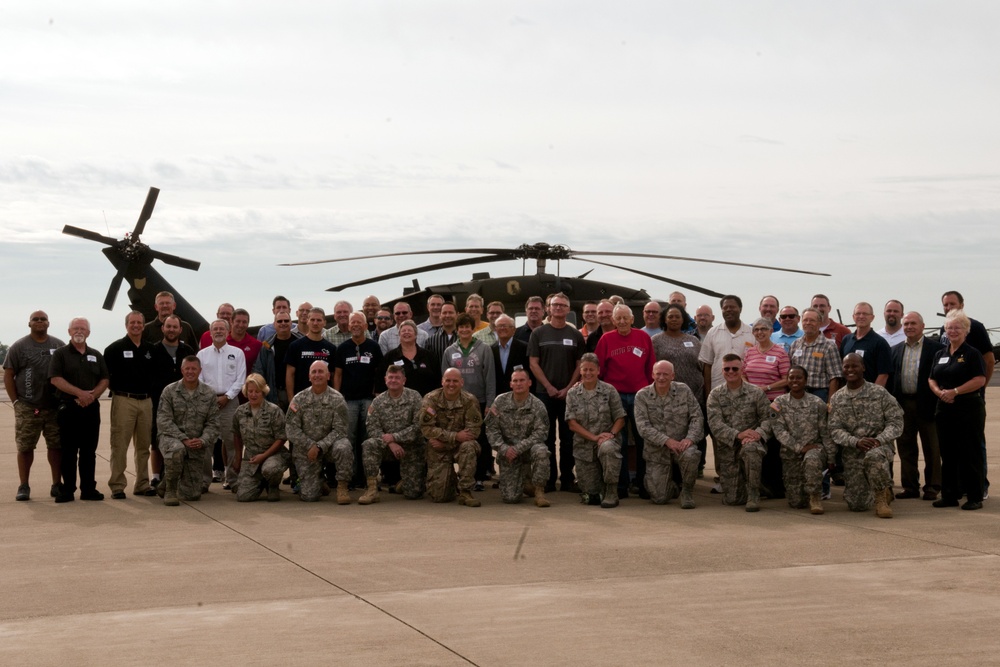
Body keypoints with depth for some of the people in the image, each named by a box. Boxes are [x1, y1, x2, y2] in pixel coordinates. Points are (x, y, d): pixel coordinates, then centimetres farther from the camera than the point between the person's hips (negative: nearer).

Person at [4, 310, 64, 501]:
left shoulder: (59, 346, 9)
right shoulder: (19, 347, 2)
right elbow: (8, 376, 2)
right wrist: (15, 401, -3)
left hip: (55, 407, 2)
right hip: (27, 408, -2)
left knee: (56, 445, 5)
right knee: (25, 447, 1)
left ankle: (57, 485, 13)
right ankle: (23, 486, 7)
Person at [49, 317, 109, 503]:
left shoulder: (96, 355, 14)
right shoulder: (60, 354, 2)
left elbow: (104, 380, 9)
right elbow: (55, 379, -9)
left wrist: (92, 395, -9)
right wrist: (79, 393, -17)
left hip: (91, 408, 3)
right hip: (68, 408, -3)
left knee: (89, 451, 5)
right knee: (68, 451, -2)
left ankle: (88, 489, 9)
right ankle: (67, 489, 2)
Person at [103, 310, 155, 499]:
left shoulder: (150, 349, 13)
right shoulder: (115, 348, -2)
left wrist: (151, 390, 9)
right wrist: (115, 388, -6)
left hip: (146, 401, 5)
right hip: (123, 400, -5)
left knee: (143, 446, 9)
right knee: (119, 445, -5)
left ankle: (142, 484, 17)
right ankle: (117, 485, -2)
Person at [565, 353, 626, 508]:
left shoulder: (609, 391, 0)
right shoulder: (572, 394, 3)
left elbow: (620, 418, 0)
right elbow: (572, 424, -4)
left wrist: (612, 434, -20)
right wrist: (594, 437, -16)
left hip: (607, 439, -2)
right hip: (583, 446, 2)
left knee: (607, 448, -41)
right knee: (591, 498, -4)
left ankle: (611, 492, -24)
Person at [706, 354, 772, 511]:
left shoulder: (756, 392, 3)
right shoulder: (715, 395, 3)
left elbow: (766, 418, -1)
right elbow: (715, 424, -9)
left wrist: (758, 433, -22)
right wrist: (738, 435, -23)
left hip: (751, 442, -1)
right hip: (726, 449, 1)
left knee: (750, 449, -41)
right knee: (731, 499, -2)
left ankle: (753, 495, -23)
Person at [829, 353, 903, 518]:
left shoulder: (879, 392, -1)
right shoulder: (837, 399, 6)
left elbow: (895, 421, -4)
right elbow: (835, 430, 0)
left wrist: (879, 440, -21)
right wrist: (856, 441, -19)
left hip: (879, 446, -3)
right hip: (852, 452, 3)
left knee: (873, 456, -42)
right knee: (856, 505, -3)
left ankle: (881, 498, -14)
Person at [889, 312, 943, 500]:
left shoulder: (936, 348, -2)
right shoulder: (896, 350, 12)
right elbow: (889, 377, 10)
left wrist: (938, 402, -11)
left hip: (926, 405, -4)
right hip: (902, 405, 4)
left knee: (931, 449, 3)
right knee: (906, 448, 8)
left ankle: (932, 487, 10)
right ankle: (910, 486, 15)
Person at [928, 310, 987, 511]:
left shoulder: (972, 354, -5)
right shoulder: (940, 355, 14)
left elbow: (980, 380, -14)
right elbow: (932, 379, 15)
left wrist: (955, 392, -18)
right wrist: (939, 392, -7)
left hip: (968, 409, -6)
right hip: (945, 409, 6)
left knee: (969, 454, -4)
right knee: (947, 454, 9)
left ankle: (974, 497, 0)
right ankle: (949, 495, 15)